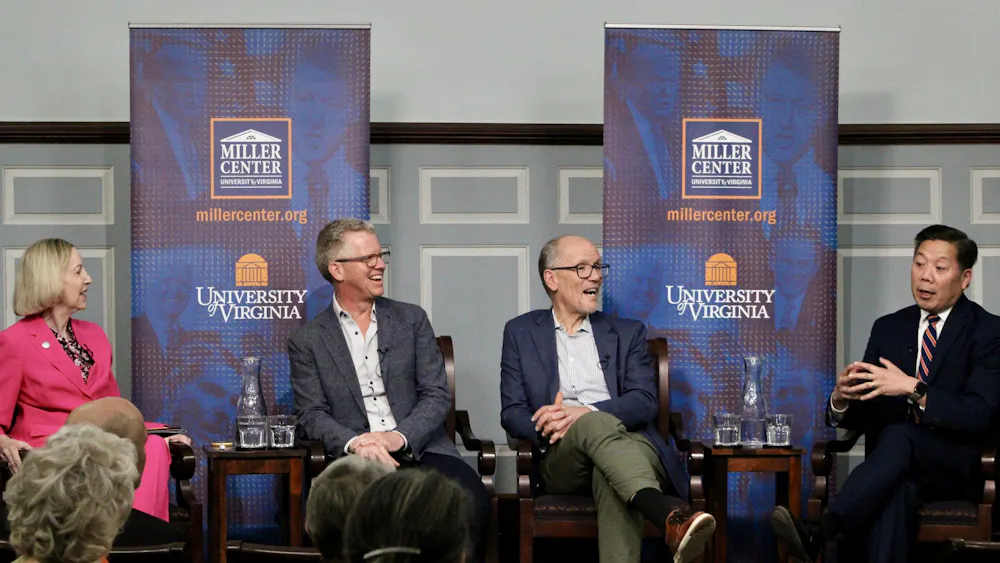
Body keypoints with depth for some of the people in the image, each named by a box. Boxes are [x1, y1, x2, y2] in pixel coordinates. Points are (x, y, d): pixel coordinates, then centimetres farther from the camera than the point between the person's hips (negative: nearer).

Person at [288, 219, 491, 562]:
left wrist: (398, 437, -12)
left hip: (420, 449, 2)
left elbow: (437, 395, 7)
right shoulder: (307, 342, 11)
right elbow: (311, 415, 3)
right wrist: (354, 443, -17)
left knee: (472, 499, -30)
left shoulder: (411, 319, 16)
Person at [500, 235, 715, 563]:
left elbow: (645, 401, 4)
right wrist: (550, 427, -15)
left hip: (627, 444, 1)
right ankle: (670, 515, -63)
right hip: (560, 459, -1)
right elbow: (512, 412, 10)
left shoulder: (627, 333, 20)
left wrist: (585, 412, -16)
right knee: (595, 424, -37)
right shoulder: (521, 333, 19)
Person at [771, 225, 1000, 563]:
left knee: (898, 436, -36)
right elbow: (862, 417, 11)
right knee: (895, 492, -37)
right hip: (901, 468, 3)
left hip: (961, 470, -3)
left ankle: (818, 536, -46)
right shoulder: (888, 328, 14)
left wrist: (913, 388, -30)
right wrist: (841, 400, -14)